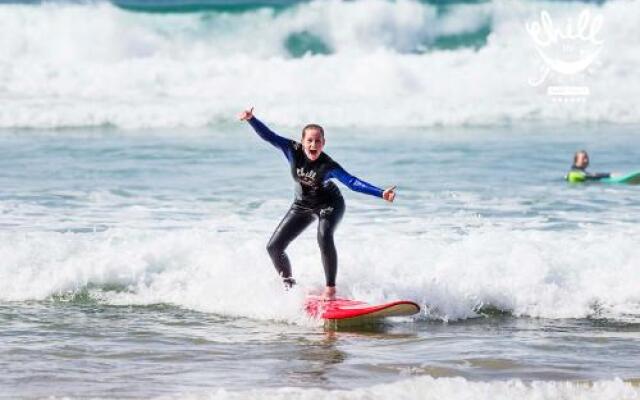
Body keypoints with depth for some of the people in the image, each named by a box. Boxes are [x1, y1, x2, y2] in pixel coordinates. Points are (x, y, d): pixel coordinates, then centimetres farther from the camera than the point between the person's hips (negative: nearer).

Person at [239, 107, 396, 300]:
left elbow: (352, 182, -37)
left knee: (324, 236, -35)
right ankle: (289, 284, 24)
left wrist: (380, 193, -49)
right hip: (302, 205, 5)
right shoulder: (293, 151, -22)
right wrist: (251, 119, -37)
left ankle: (330, 289, -26)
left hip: (329, 204, -5)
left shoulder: (328, 166, -30)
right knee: (274, 247, 1)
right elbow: (269, 136, -22)